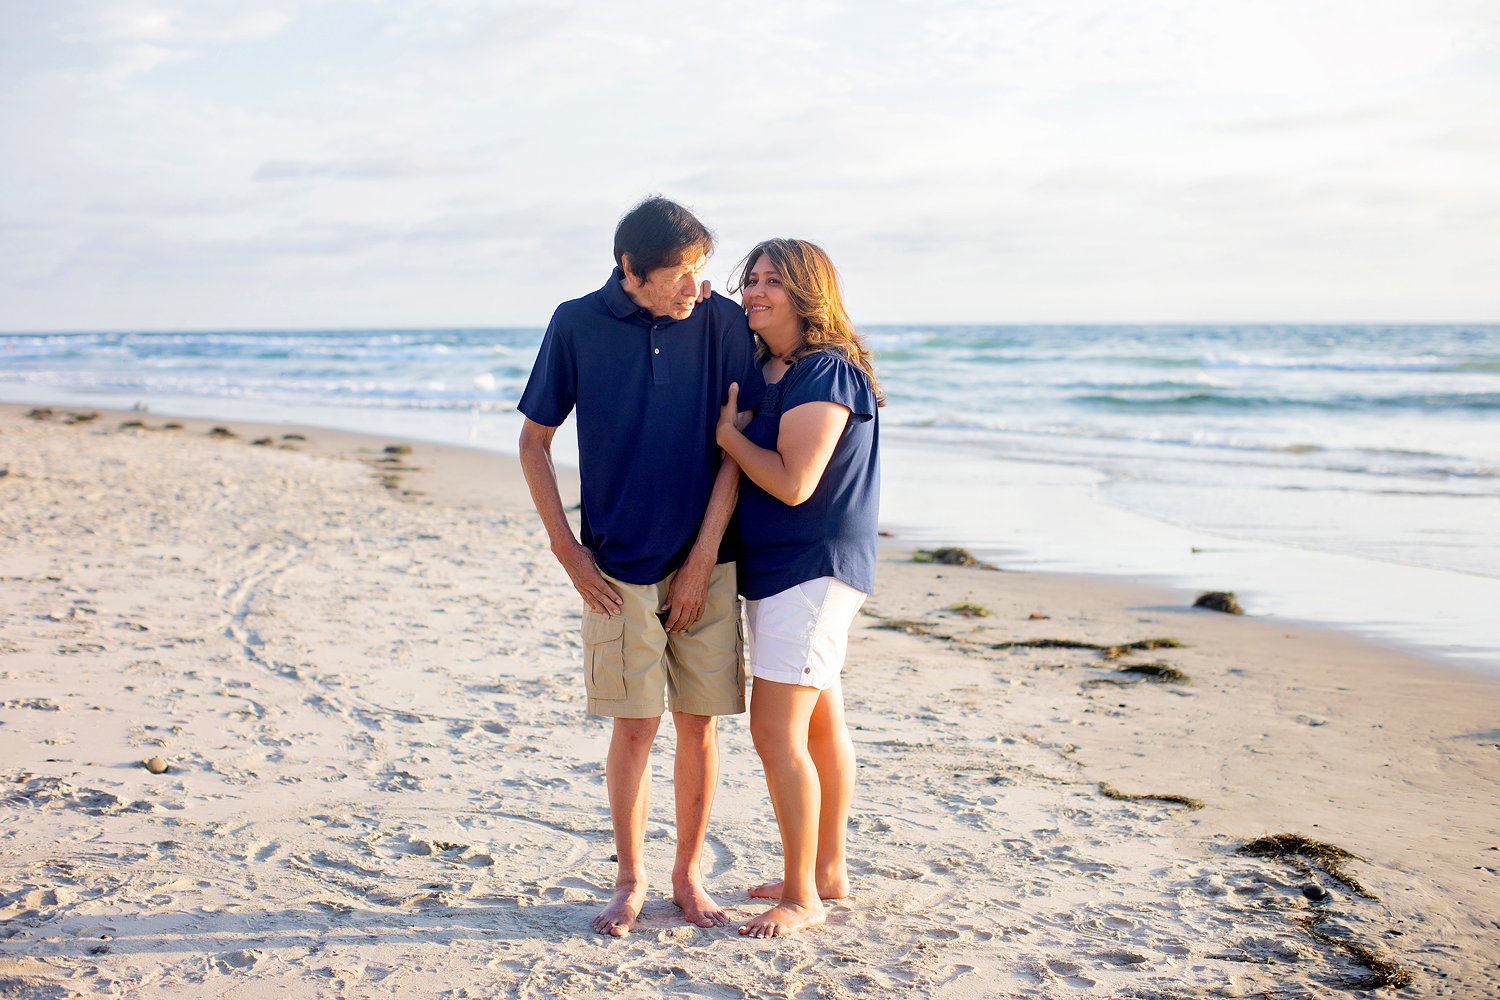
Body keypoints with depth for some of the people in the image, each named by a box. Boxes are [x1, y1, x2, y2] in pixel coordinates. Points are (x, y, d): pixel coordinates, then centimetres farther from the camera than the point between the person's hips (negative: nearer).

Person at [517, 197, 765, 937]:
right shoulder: (577, 325, -5)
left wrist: (704, 555, -7)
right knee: (634, 724, 2)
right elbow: (533, 440, 3)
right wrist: (568, 551, -1)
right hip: (619, 567, -1)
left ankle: (689, 875, 23)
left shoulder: (722, 323, -4)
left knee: (699, 723, 6)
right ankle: (630, 879, 21)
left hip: (704, 563, 1)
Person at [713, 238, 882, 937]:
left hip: (814, 567, -10)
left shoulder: (826, 373, -17)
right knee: (820, 723, 16)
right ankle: (828, 872, 28)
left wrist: (726, 429, -10)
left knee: (776, 729, -11)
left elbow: (793, 482, -22)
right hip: (777, 568, 10)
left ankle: (801, 898, 0)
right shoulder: (768, 371, 12)